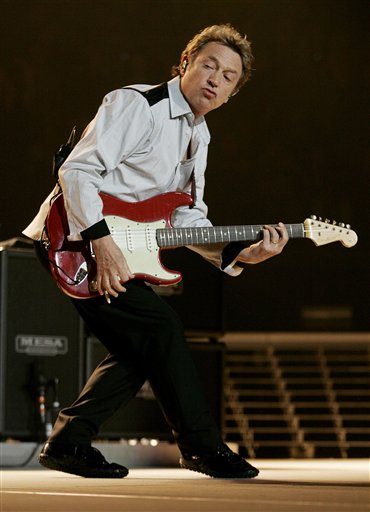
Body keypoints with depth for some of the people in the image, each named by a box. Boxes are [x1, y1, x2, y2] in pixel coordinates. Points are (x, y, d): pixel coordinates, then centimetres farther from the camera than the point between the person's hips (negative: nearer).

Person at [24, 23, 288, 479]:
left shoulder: (197, 138, 15)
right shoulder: (137, 105, -14)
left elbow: (187, 220, 12)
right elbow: (78, 170, -23)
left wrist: (239, 254, -4)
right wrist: (104, 243, -30)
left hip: (119, 244, 10)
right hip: (75, 239, -10)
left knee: (139, 350, 7)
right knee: (159, 327, -14)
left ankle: (68, 443, 11)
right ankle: (202, 447, -4)